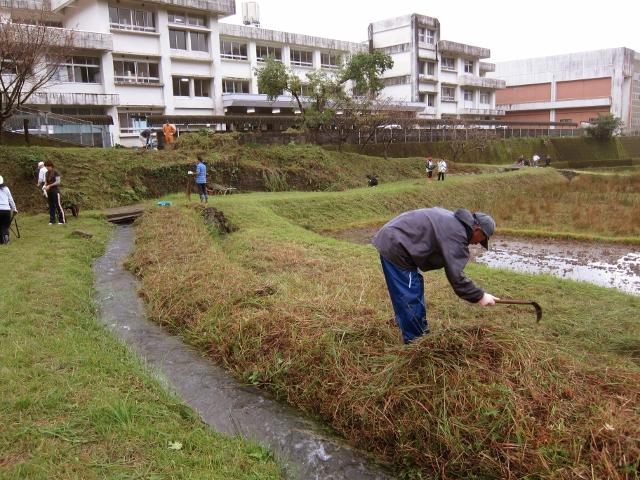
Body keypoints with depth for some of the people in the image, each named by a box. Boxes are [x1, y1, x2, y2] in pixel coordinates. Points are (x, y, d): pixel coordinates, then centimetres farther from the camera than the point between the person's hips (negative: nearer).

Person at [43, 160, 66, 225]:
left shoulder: (55, 172, -8)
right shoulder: (47, 173, 10)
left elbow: (57, 182, -13)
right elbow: (46, 181, 16)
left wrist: (49, 186, -16)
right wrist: (45, 186, -5)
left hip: (55, 191, -6)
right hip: (49, 192, 6)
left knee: (58, 205, -6)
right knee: (51, 206, 9)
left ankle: (62, 220, -3)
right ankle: (52, 220, 14)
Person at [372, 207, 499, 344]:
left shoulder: (454, 219, 11)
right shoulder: (457, 236, -19)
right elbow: (456, 276, -20)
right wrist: (479, 296, -11)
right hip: (394, 247, -11)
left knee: (416, 288, 19)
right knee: (410, 298, -5)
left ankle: (422, 334, 30)